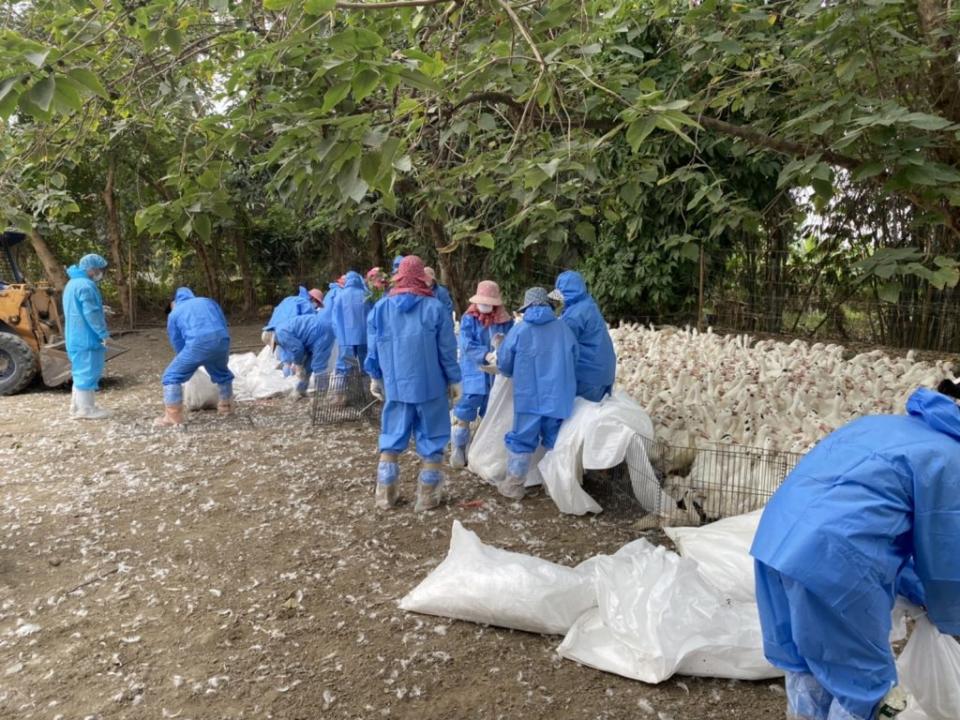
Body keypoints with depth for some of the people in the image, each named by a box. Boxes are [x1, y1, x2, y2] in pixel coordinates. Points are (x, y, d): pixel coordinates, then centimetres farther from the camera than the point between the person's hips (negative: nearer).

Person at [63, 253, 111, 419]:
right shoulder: (86, 285, -18)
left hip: (75, 337, 10)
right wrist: (104, 333, -16)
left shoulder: (73, 283, 17)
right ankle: (86, 409, 2)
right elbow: (91, 313, -22)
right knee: (87, 372, -4)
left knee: (81, 371, 17)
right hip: (86, 338, -10)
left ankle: (77, 405, 24)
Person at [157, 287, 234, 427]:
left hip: (198, 343, -4)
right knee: (222, 373, 31)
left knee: (172, 376, 11)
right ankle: (226, 406, 44)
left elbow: (178, 345, 25)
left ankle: (173, 418, 8)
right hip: (222, 339, 4)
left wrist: (190, 364, 40)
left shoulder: (174, 314, 24)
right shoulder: (208, 301, 32)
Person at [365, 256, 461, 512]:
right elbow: (448, 350, -4)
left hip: (395, 385, 3)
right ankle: (427, 496, 14)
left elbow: (373, 349, 7)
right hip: (430, 385, -2)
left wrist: (376, 377, 21)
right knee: (431, 439, 9)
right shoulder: (435, 308, -8)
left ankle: (385, 494, 18)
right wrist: (454, 380, 7)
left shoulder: (380, 308, 0)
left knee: (391, 438, 14)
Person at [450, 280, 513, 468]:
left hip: (496, 374, 3)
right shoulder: (469, 319, -6)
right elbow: (467, 345, -17)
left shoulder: (505, 320, 1)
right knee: (465, 414, 0)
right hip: (473, 372, -3)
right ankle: (458, 450, 14)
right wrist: (486, 355, -31)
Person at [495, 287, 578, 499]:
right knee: (555, 440, 15)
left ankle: (514, 485, 16)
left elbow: (504, 364, 3)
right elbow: (575, 361, 14)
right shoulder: (564, 328, 2)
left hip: (529, 397, -2)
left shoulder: (519, 330, -5)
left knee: (522, 439, 8)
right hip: (559, 396, 2)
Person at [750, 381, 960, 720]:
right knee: (863, 672, 17)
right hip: (835, 557, -8)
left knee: (800, 655, 26)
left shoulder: (883, 424, 26)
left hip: (776, 537, 8)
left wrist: (917, 591, 38)